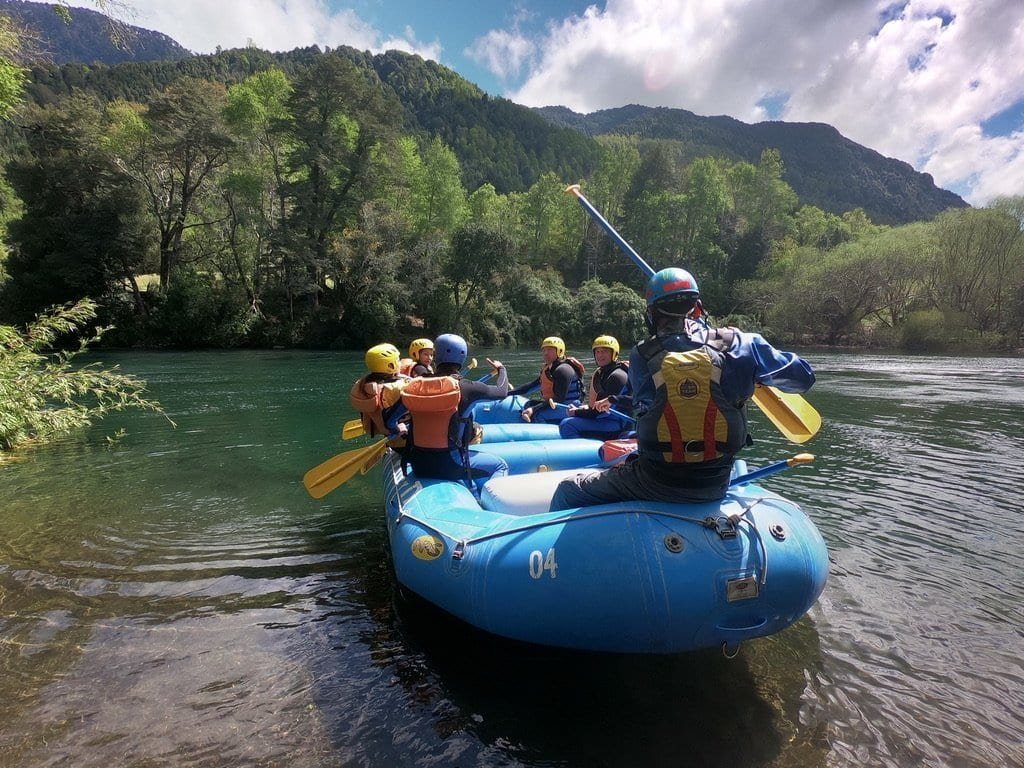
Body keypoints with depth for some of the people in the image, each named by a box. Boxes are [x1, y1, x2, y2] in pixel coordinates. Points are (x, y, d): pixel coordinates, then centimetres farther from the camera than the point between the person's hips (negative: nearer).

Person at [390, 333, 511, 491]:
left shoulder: (414, 386, -2)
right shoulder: (466, 388, -13)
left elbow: (391, 420, 7)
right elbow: (502, 391, 4)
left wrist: (400, 428, 30)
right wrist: (501, 369, 24)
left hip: (418, 466, 5)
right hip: (449, 465, -5)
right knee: (500, 465, 14)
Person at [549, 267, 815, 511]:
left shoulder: (641, 357, -10)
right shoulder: (736, 345, -7)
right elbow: (803, 377, 3)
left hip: (656, 483, -3)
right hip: (716, 486, 4)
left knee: (567, 493, 15)